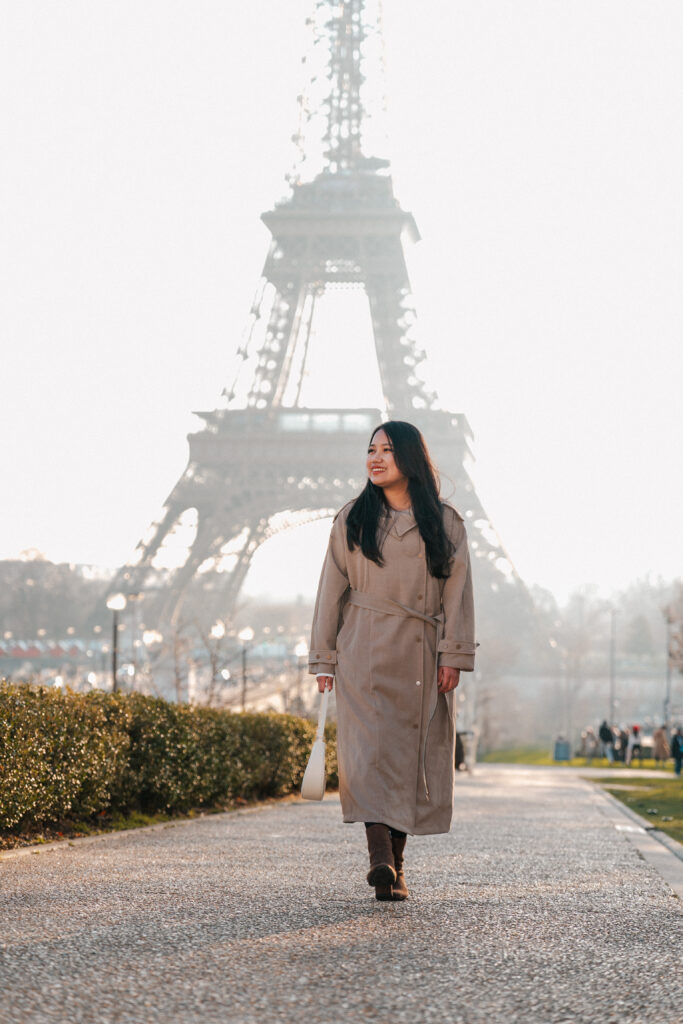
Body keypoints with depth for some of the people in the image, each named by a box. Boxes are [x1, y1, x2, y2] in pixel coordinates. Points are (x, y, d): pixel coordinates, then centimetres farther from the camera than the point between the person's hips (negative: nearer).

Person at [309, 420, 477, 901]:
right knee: (369, 749, -16)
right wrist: (324, 659, 5)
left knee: (416, 757, 1)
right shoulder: (353, 519, 8)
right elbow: (333, 589, 9)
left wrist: (453, 655, -6)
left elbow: (457, 590, 3)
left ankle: (396, 863, 10)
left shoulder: (445, 523, 6)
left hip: (422, 656, 1)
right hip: (365, 653, -1)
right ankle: (381, 856, -24)